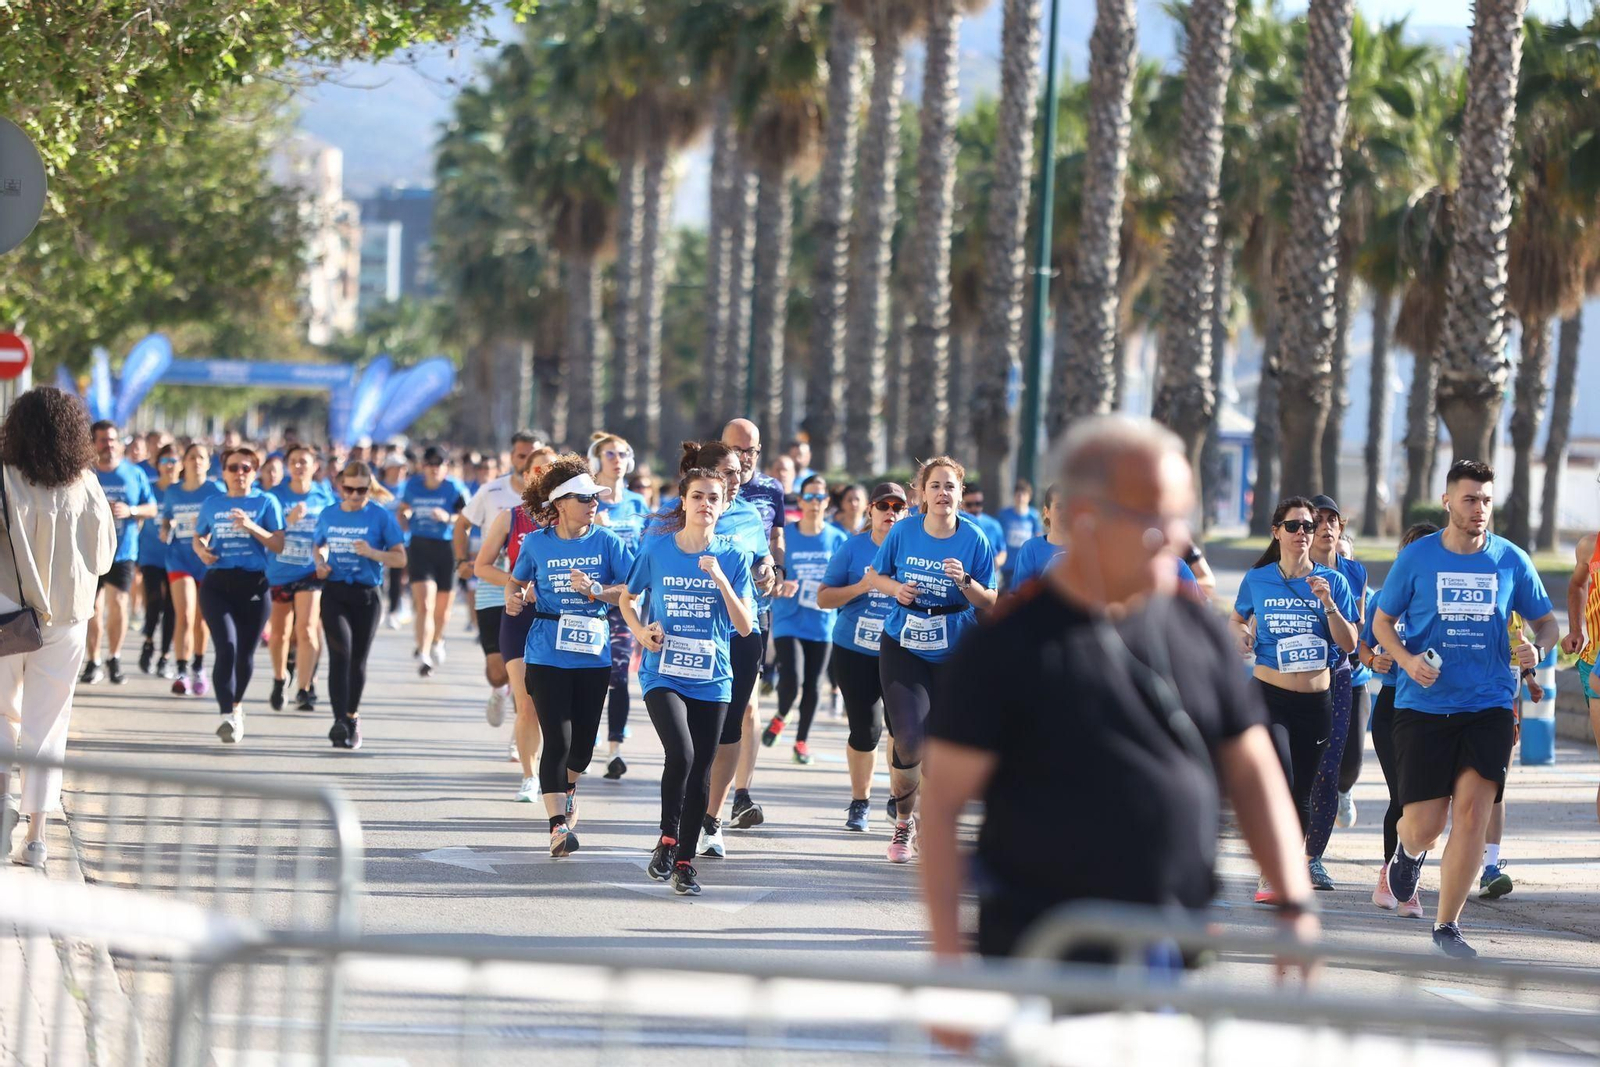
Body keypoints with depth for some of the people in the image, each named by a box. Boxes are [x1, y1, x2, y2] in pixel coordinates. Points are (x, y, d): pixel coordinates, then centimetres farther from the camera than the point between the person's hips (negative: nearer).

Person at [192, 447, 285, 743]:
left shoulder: (266, 502, 4)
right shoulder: (212, 504, 11)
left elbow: (278, 544, -2)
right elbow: (199, 536, 23)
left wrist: (251, 526, -16)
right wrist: (201, 549, 0)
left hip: (253, 584, 0)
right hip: (217, 583, 0)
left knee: (245, 652, 8)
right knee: (226, 646, -17)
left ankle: (237, 705, 32)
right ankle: (227, 715, -22)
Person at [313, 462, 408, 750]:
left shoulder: (381, 516, -5)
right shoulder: (328, 515, 5)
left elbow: (400, 558, -4)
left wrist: (372, 553, -21)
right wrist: (321, 563, 0)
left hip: (366, 596, -1)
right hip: (334, 593, 1)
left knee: (358, 659, 9)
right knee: (340, 651, -18)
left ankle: (352, 717, 31)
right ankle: (340, 721, -25)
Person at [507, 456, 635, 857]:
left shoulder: (606, 541, 0)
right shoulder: (536, 543, 1)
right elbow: (519, 582, 16)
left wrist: (596, 591, -19)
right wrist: (514, 597, -5)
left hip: (593, 655, 2)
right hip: (547, 655, -2)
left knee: (583, 741, 10)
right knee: (557, 740, -12)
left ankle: (568, 786, 44)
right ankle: (558, 824, -10)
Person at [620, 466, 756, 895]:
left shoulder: (733, 557, 1)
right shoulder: (656, 548, 0)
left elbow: (745, 626, -3)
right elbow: (628, 598, 15)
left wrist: (720, 579, -16)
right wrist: (641, 631, -4)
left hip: (711, 678, 2)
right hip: (662, 673, -2)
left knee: (701, 771, 3)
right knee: (680, 754, -23)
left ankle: (685, 861, 17)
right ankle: (667, 838, -1)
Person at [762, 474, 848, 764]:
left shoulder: (837, 539, 3)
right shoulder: (783, 536, -1)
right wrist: (780, 585, -20)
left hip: (822, 622, 2)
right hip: (788, 620, -2)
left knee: (813, 685, 5)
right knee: (792, 679, -16)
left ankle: (802, 740, 21)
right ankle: (780, 717, 16)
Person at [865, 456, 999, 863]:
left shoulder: (974, 540, -6)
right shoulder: (903, 532, -3)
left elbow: (990, 601, -1)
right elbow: (876, 576, 12)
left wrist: (964, 581, -21)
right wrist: (896, 588, -9)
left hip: (953, 652, 0)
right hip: (902, 646, 0)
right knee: (908, 735, -14)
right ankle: (904, 821, 9)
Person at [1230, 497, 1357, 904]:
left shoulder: (1331, 581, 2)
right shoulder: (1257, 580, 4)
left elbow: (1349, 644, -2)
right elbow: (1238, 618, 23)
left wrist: (1328, 604, -16)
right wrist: (1241, 634, 0)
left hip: (1315, 700, 2)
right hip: (1269, 695, -1)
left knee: (1301, 793, 7)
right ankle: (1269, 875, -14)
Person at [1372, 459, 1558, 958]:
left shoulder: (1512, 561, 4)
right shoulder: (1416, 558, 0)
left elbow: (1547, 622, 14)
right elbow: (1382, 622, 9)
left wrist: (1538, 647, -9)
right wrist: (1407, 660, -10)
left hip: (1489, 706, 1)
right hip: (1424, 706, -1)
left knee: (1472, 812, -12)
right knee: (1424, 826, -5)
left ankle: (1447, 925, 2)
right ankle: (1410, 852, 35)